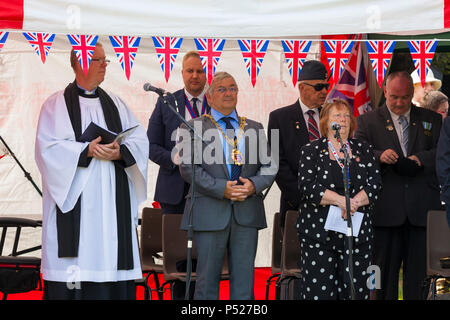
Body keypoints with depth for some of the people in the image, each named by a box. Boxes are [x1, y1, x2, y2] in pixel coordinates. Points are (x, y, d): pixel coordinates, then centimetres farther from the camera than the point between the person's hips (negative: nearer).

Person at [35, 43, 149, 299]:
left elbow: (140, 140, 8)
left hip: (113, 201, 4)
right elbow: (48, 148, -7)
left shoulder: (115, 103, 17)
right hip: (74, 199, -4)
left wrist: (120, 152, -13)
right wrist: (87, 151, -17)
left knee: (111, 256, -1)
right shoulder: (57, 104, 4)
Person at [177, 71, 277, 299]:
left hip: (247, 214, 3)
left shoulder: (254, 128, 16)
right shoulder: (193, 128, 5)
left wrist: (254, 185, -10)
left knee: (244, 279, 4)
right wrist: (221, 188, -15)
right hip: (209, 213, -3)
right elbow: (188, 168, -5)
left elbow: (269, 166, 12)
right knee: (207, 280, 0)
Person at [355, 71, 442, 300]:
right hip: (386, 211, -1)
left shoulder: (432, 120, 14)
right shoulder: (367, 122, 9)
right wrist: (379, 156, -23)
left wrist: (421, 158, -16)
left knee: (418, 274, 3)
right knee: (385, 272, 3)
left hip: (422, 211, 1)